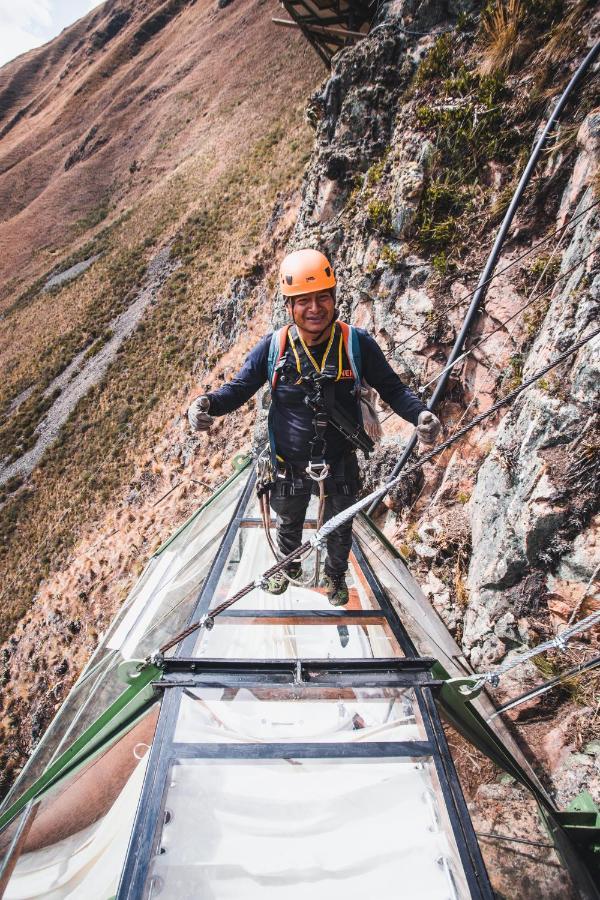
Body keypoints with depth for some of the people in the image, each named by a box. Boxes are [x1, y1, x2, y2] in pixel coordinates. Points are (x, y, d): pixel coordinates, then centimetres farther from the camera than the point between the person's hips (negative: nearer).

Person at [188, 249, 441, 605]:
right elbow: (239, 388, -9)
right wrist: (208, 403, -30)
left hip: (341, 464, 0)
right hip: (290, 465, 1)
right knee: (289, 524, 28)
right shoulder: (273, 347, -18)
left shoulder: (357, 343, -19)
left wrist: (421, 414, -29)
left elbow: (392, 389, -9)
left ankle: (336, 575, 58)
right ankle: (289, 567, 62)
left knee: (339, 529, 25)